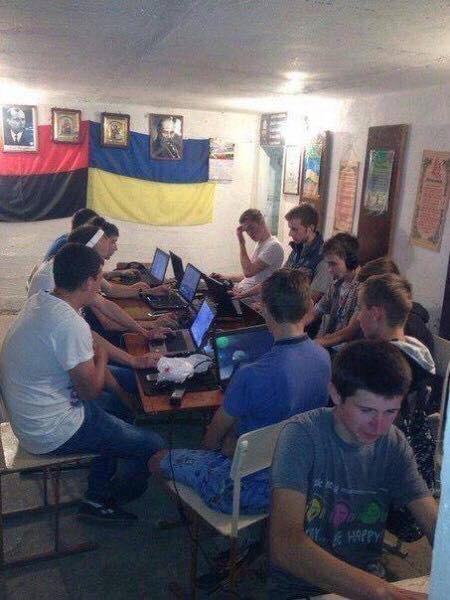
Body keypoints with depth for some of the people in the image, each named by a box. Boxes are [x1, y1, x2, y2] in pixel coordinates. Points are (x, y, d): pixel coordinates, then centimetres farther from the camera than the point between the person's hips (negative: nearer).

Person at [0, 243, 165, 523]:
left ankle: (98, 499, 30)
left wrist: (122, 394, 12)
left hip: (26, 414, 10)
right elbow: (90, 390, -20)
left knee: (120, 405, 27)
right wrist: (102, 356, -1)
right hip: (51, 432, -10)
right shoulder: (71, 325, -31)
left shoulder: (40, 301, 0)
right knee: (154, 447, -3)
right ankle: (114, 493, 27)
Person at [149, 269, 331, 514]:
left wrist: (210, 447, 11)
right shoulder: (323, 357, -10)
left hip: (254, 490, -7)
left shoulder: (252, 375, -32)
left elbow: (216, 432, -12)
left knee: (159, 461, 10)